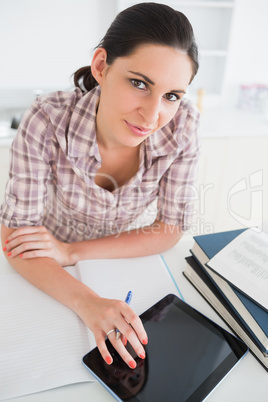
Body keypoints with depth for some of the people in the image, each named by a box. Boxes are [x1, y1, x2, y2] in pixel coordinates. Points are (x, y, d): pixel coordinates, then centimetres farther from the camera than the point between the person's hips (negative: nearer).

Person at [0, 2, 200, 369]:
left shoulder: (182, 123, -23)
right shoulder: (47, 122, -27)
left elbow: (171, 229, -16)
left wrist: (71, 252, -24)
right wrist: (86, 301, -37)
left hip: (131, 259, 1)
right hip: (52, 274, 0)